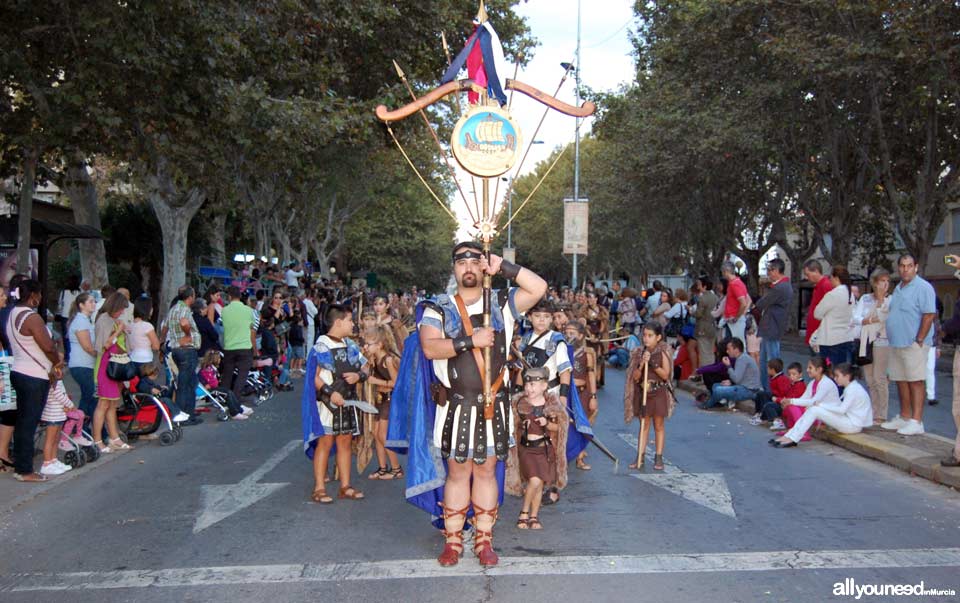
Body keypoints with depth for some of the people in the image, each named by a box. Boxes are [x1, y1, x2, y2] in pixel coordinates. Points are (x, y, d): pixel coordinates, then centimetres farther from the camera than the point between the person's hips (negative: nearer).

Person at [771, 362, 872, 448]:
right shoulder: (850, 387, 13)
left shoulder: (852, 389, -16)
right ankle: (787, 436, -5)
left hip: (853, 425, -10)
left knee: (814, 410, -20)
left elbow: (842, 410, -23)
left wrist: (821, 405, -16)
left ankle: (792, 439, -19)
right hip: (848, 421, 10)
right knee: (812, 409, 1)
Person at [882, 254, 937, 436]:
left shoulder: (923, 287, -9)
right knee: (901, 381, 12)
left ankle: (916, 422, -5)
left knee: (915, 381, -7)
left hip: (913, 344, -9)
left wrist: (919, 340, -17)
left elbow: (929, 315, -15)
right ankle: (904, 418, 21)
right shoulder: (898, 288, 18)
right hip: (896, 344, 9)